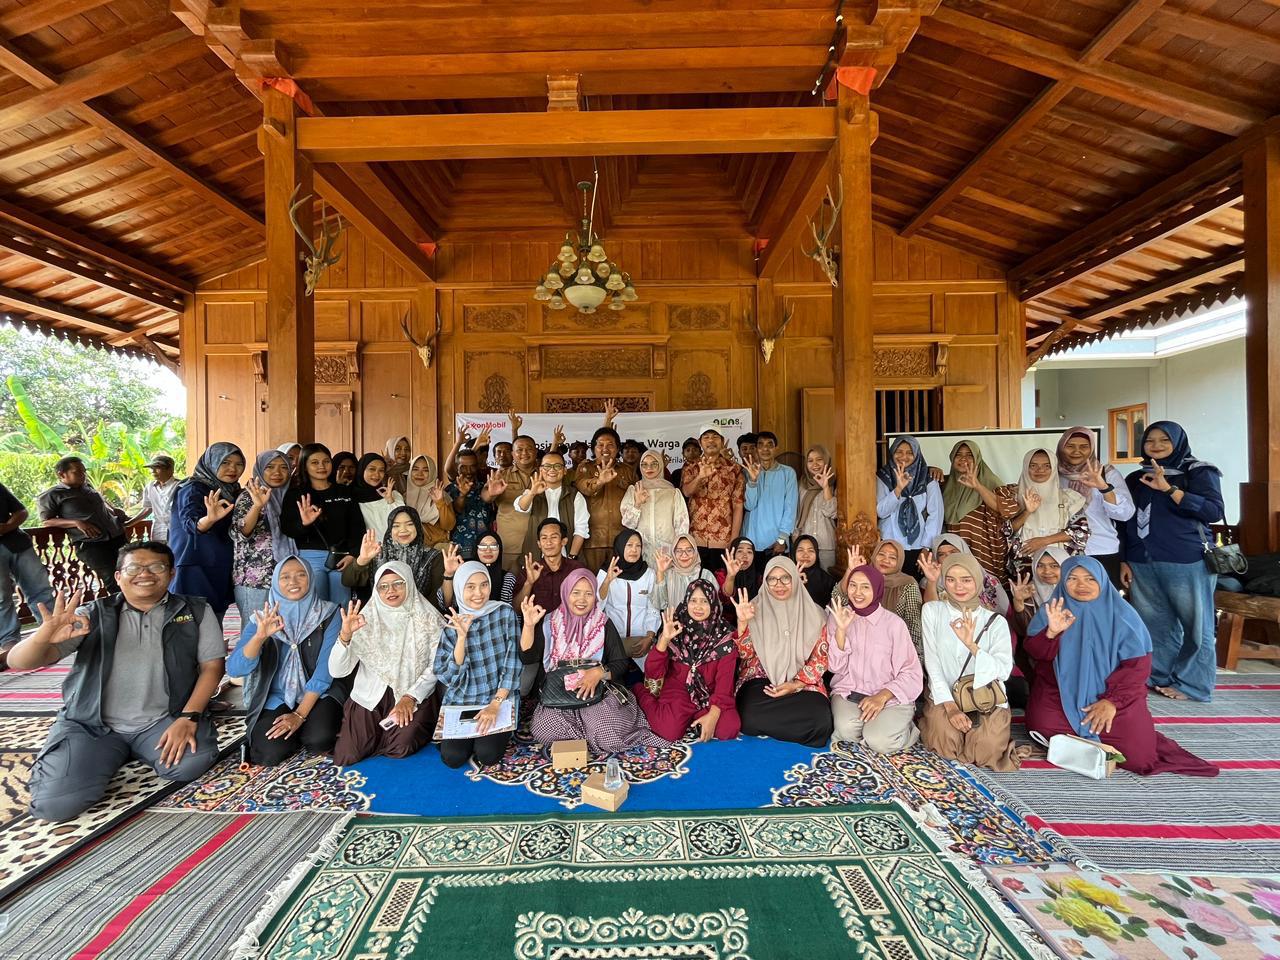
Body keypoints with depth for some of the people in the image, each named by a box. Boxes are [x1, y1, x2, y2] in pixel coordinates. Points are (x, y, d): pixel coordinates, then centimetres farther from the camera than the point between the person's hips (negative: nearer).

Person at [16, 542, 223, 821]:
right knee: (55, 803, -20)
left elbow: (212, 665, -2)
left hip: (164, 720, 0)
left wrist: (189, 717, -16)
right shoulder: (94, 616, 2)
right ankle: (112, 755, 14)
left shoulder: (196, 611, 1)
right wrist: (44, 636, -30)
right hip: (92, 725, 1)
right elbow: (19, 662, -6)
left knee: (191, 763, -27)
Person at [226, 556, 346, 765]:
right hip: (277, 696, 2)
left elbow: (325, 670, -12)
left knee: (319, 740, -27)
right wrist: (259, 636, -33)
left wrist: (300, 715, -17)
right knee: (269, 753, -22)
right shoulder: (262, 619, -3)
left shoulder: (329, 614, -8)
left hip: (319, 693, -1)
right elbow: (234, 669, -15)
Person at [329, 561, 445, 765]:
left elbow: (436, 667, -4)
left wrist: (411, 697, -15)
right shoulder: (366, 618, 0)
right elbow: (337, 671, -7)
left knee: (401, 746, -23)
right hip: (370, 695, 2)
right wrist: (345, 635, -23)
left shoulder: (428, 618, -3)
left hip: (415, 695, -2)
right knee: (346, 756, -13)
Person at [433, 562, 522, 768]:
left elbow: (512, 663, -10)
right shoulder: (452, 625, -2)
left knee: (487, 755, -19)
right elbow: (448, 677, -9)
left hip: (499, 697, -2)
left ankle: (498, 733, 13)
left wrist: (495, 704, -19)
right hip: (461, 701, 2)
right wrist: (461, 637, -21)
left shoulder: (505, 613, -6)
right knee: (453, 757, -15)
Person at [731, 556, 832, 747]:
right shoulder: (755, 609, 4)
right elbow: (745, 654, 1)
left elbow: (821, 657, 4)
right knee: (752, 718, -31)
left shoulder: (813, 613, 5)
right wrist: (742, 622, -16)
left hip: (802, 683, 1)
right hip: (761, 679, 0)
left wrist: (796, 684, -10)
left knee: (819, 720, -30)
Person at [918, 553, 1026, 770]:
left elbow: (1004, 670, -14)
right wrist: (950, 706, -15)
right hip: (944, 696, -1)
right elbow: (932, 662, -6)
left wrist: (972, 645, -31)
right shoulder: (931, 610, -2)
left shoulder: (996, 621, -1)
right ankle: (936, 721, 11)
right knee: (947, 744, -23)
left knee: (988, 749, -21)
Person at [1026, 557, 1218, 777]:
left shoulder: (1121, 615, -7)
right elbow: (1035, 651, -9)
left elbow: (1138, 665, -8)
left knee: (1136, 753, -16)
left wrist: (1113, 701, -17)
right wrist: (1051, 632, -30)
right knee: (1042, 724, -24)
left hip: (1112, 691, 0)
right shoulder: (1052, 609, -3)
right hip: (1061, 690, 1)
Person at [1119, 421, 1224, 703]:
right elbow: (1125, 523, 16)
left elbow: (1214, 512, -13)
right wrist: (1124, 560, 11)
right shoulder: (1135, 479, 13)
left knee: (1195, 625, 3)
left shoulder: (1199, 472, 1)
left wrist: (1168, 489, -20)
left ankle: (1191, 685, 15)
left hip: (1187, 563, -4)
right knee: (1154, 624, 8)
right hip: (1142, 565, 4)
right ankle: (1159, 677, 20)